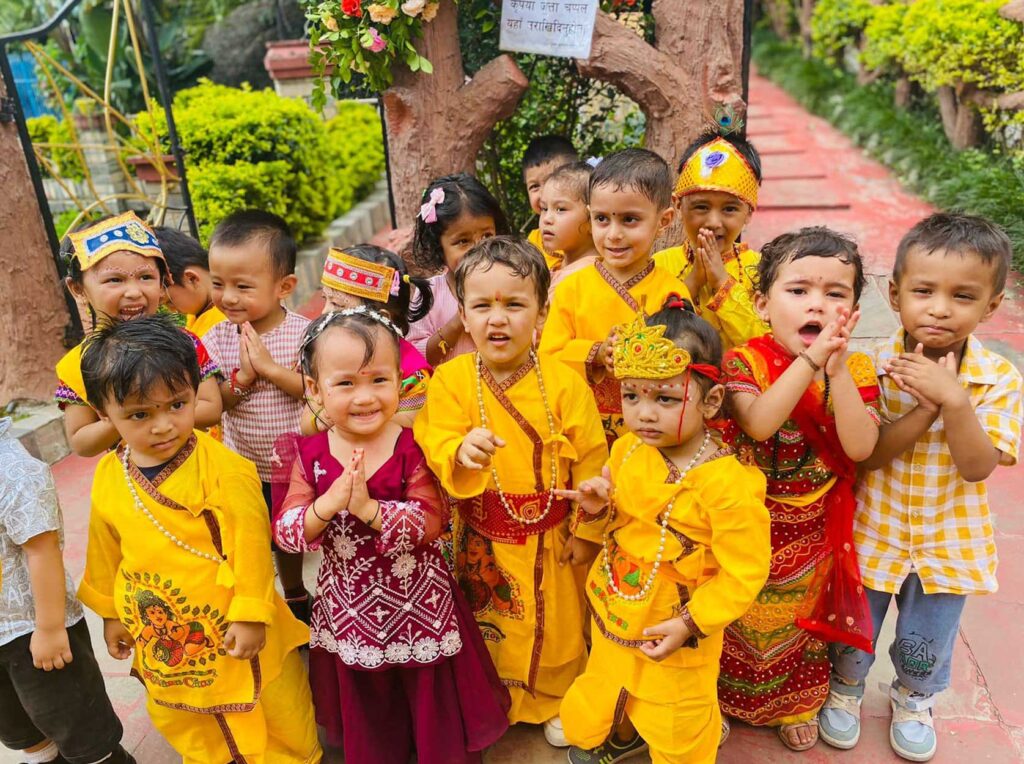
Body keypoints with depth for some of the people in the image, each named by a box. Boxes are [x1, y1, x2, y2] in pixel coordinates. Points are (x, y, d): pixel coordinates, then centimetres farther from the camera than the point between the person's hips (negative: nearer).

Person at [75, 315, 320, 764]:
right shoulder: (107, 476, -6)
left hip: (233, 628, -5)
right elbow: (106, 551, 9)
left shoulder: (222, 468, -25)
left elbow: (250, 544, -20)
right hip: (163, 639, 5)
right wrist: (111, 613, 18)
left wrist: (251, 613, -16)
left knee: (281, 726, 15)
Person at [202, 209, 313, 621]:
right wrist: (241, 377, -26)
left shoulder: (302, 332, -17)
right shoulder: (217, 338, -9)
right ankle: (294, 596, 44)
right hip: (246, 465, 3)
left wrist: (269, 367, -29)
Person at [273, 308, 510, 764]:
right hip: (350, 605, 3)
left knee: (432, 693, 18)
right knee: (365, 706, 24)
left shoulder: (414, 449, -17)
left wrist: (368, 508, -35)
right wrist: (328, 504, -29)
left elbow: (431, 522, -25)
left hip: (417, 600, -3)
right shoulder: (311, 455, -9)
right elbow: (285, 531, -11)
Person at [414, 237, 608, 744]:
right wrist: (461, 453, -40)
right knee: (489, 629, 20)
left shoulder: (562, 382, -15)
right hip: (482, 540, 1)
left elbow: (589, 459, -8)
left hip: (551, 537, 0)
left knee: (556, 626, 19)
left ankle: (556, 702, 47)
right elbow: (435, 449, -17)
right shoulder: (451, 380, -12)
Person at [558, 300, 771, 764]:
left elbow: (743, 573, -22)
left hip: (674, 637, -6)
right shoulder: (626, 450, -8)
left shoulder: (728, 483, -29)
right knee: (600, 697, 30)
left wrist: (691, 623, -23)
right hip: (614, 619, 6)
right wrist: (597, 509, -12)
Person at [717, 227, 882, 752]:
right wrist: (809, 359, -37)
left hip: (812, 531, 2)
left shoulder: (856, 370, -10)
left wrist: (837, 369, -31)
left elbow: (860, 447, -22)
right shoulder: (744, 361, -17)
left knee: (802, 620, 24)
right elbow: (758, 423, -35)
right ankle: (723, 701, 45)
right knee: (735, 618, 18)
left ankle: (797, 706, 50)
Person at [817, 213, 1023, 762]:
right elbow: (866, 454, -23)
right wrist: (928, 405, -34)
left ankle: (914, 700, 51)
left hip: (948, 545, 1)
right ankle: (846, 688, 48)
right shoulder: (873, 367, -18)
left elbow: (977, 466, -21)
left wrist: (952, 398, -34)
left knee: (927, 641, 23)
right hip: (871, 533, -1)